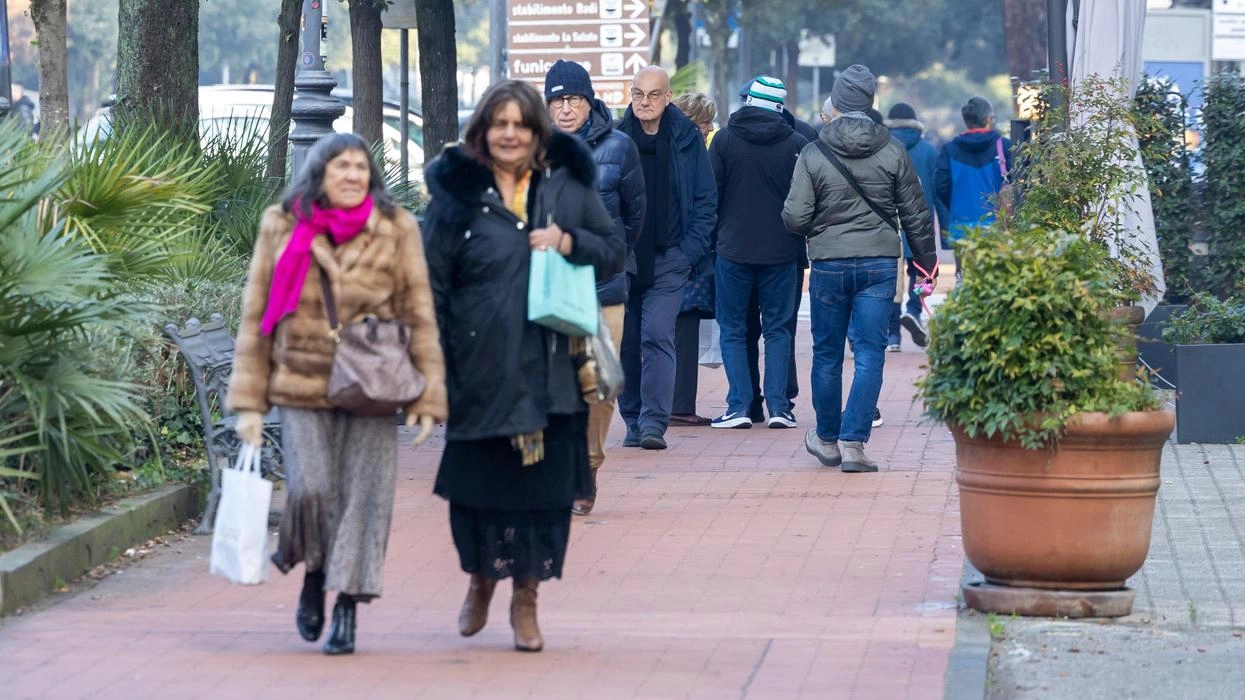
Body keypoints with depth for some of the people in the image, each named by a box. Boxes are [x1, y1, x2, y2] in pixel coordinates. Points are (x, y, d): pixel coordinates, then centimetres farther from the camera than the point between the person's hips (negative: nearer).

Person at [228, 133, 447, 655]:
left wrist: (427, 395, -3)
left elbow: (419, 314, 4)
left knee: (363, 497, -4)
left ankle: (347, 611, 6)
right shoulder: (281, 227, 5)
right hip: (301, 386, 0)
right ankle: (313, 578, 16)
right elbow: (255, 316, 8)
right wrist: (249, 401, 4)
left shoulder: (396, 229, 3)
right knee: (311, 491, -12)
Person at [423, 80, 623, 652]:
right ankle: (480, 579, 31)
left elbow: (615, 251, 12)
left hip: (551, 371, 1)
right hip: (481, 372, -1)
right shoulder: (457, 194, 0)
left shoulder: (567, 186, 6)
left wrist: (570, 242, -9)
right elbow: (431, 282, 0)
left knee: (545, 486, 2)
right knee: (482, 481, 6)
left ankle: (526, 599, 15)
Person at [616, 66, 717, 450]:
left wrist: (691, 249, -4)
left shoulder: (687, 138, 1)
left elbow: (706, 199, 5)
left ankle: (654, 421, -14)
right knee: (626, 342, 5)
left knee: (658, 335, -13)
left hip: (669, 258, -2)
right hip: (623, 257, 2)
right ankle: (633, 420, 15)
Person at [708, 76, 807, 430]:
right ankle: (778, 406, 3)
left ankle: (739, 405, -1)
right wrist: (799, 234, 16)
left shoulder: (725, 139, -4)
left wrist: (712, 234, 11)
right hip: (781, 251, 1)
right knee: (778, 328, 9)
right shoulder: (797, 144, -4)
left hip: (733, 249, -1)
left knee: (733, 329, 7)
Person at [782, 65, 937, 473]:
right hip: (879, 263, 1)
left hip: (829, 266, 0)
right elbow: (916, 215, 4)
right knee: (870, 354, 2)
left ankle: (827, 440, 26)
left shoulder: (813, 155, -6)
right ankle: (854, 443, -6)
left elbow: (795, 218, -8)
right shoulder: (892, 153, -1)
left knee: (827, 354, 13)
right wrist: (926, 261, 16)